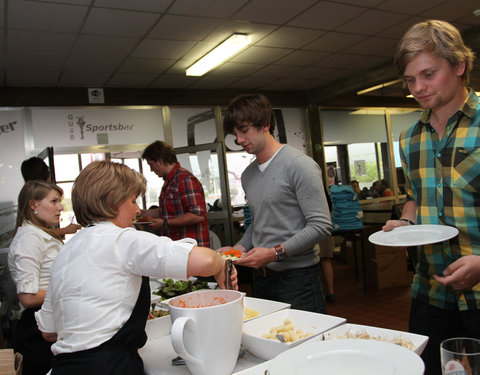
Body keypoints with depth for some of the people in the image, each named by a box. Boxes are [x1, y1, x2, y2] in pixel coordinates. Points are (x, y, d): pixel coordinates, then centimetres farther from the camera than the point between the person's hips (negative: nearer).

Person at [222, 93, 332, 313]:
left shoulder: (299, 165, -13)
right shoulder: (247, 175, 11)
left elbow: (321, 226, -17)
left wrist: (275, 253, -21)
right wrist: (240, 247, 2)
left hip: (297, 277, -6)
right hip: (261, 277, 7)